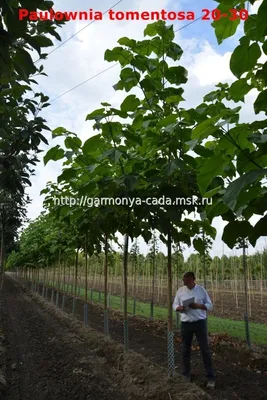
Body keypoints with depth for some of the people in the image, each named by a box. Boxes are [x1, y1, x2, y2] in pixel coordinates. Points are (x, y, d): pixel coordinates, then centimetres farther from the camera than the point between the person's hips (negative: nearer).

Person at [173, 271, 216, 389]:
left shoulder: (201, 290, -4)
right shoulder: (180, 291, 0)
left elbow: (210, 306, -1)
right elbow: (175, 305, 4)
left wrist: (198, 306, -19)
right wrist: (179, 308, -19)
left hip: (200, 323, -2)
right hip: (185, 324, 2)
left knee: (205, 349, 2)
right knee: (185, 350, 12)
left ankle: (211, 377, 13)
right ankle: (186, 374, 30)